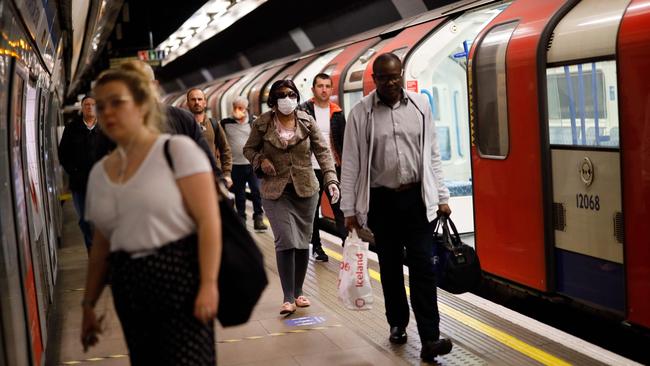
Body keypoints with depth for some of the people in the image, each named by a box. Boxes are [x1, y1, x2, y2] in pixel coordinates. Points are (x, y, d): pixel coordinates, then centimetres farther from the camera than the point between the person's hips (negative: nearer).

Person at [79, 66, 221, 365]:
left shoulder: (176, 150, -6)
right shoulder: (99, 172, 12)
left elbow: (209, 220, -12)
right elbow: (101, 245, 18)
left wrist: (209, 284, -20)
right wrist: (89, 303, 16)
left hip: (180, 276, -5)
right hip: (128, 289, 6)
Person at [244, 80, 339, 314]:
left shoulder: (307, 122, 0)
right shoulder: (262, 124, -2)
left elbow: (322, 151, -2)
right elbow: (249, 149, 12)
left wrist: (331, 179, -15)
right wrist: (260, 160, -10)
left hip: (305, 189, 2)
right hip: (275, 191, -2)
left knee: (303, 242, 9)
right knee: (286, 242, -11)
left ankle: (298, 292, 24)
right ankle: (288, 298, -4)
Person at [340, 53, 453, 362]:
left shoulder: (420, 106, 2)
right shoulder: (361, 113, -4)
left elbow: (432, 154, 6)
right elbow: (351, 163, -3)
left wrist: (442, 196, 4)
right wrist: (349, 209, -4)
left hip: (416, 198, 0)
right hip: (381, 201, 0)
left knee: (422, 266, -5)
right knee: (390, 267, 11)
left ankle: (430, 339, -6)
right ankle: (397, 324, 29)